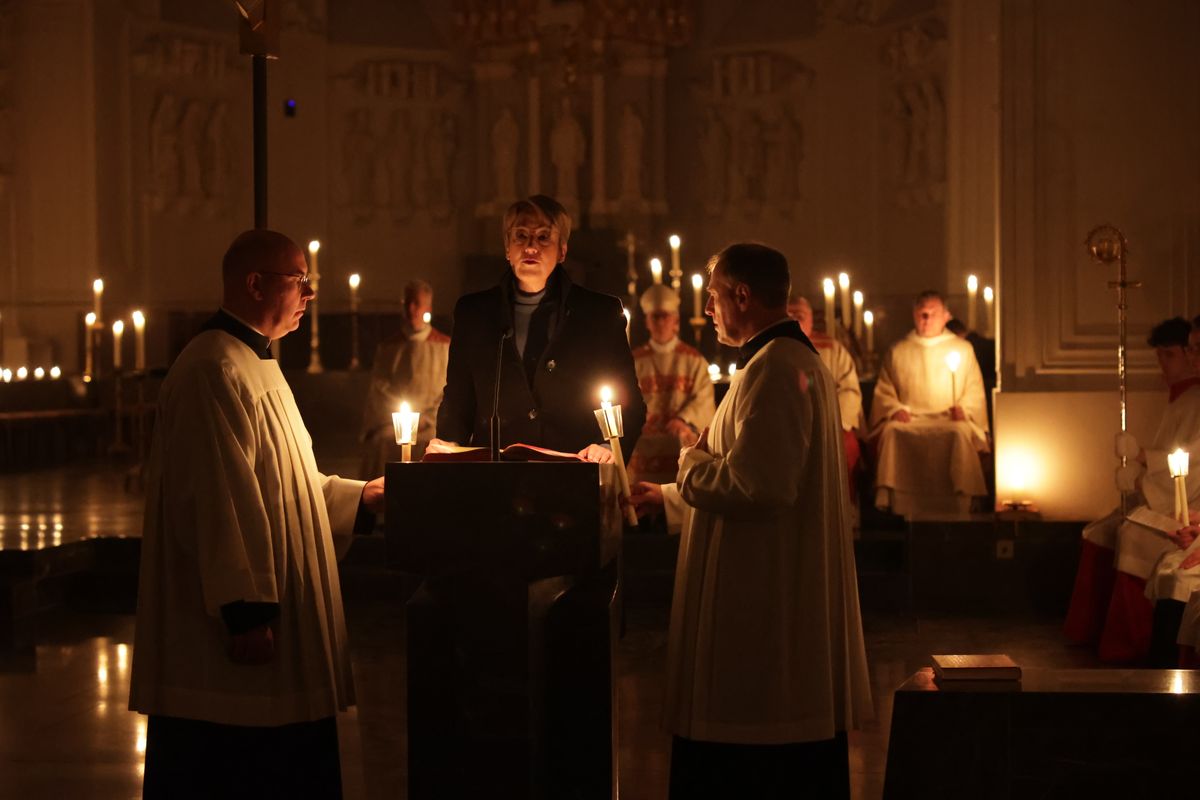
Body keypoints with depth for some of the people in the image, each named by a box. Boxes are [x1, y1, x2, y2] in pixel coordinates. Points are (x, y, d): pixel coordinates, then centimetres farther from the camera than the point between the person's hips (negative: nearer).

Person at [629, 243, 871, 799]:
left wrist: (692, 461, -8)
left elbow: (758, 486, -27)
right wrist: (669, 495, 29)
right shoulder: (799, 360, 17)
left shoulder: (772, 369, -17)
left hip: (763, 602, -11)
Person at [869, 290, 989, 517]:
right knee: (891, 431, -34)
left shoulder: (962, 349, 18)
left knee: (961, 433, -36)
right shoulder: (897, 352, 20)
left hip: (949, 420, -1)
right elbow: (883, 392, 15)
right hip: (909, 420, 1)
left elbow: (975, 391, 13)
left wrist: (962, 409, -7)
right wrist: (895, 410, -5)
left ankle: (957, 510, -35)